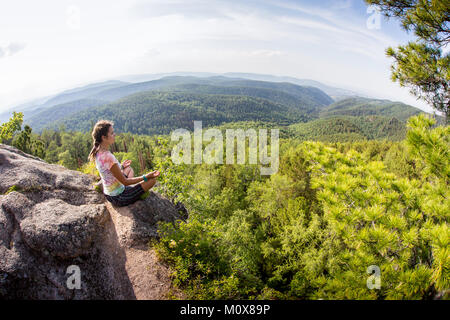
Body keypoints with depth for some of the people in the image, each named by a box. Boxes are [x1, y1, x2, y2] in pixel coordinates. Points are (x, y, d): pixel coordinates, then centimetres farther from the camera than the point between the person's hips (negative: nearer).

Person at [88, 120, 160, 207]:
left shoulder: (98, 152, -3)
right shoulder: (108, 157, -30)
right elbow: (125, 181, -22)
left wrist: (121, 167, 22)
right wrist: (145, 177, -18)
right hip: (119, 198, -9)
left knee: (129, 168, 30)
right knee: (152, 180, -8)